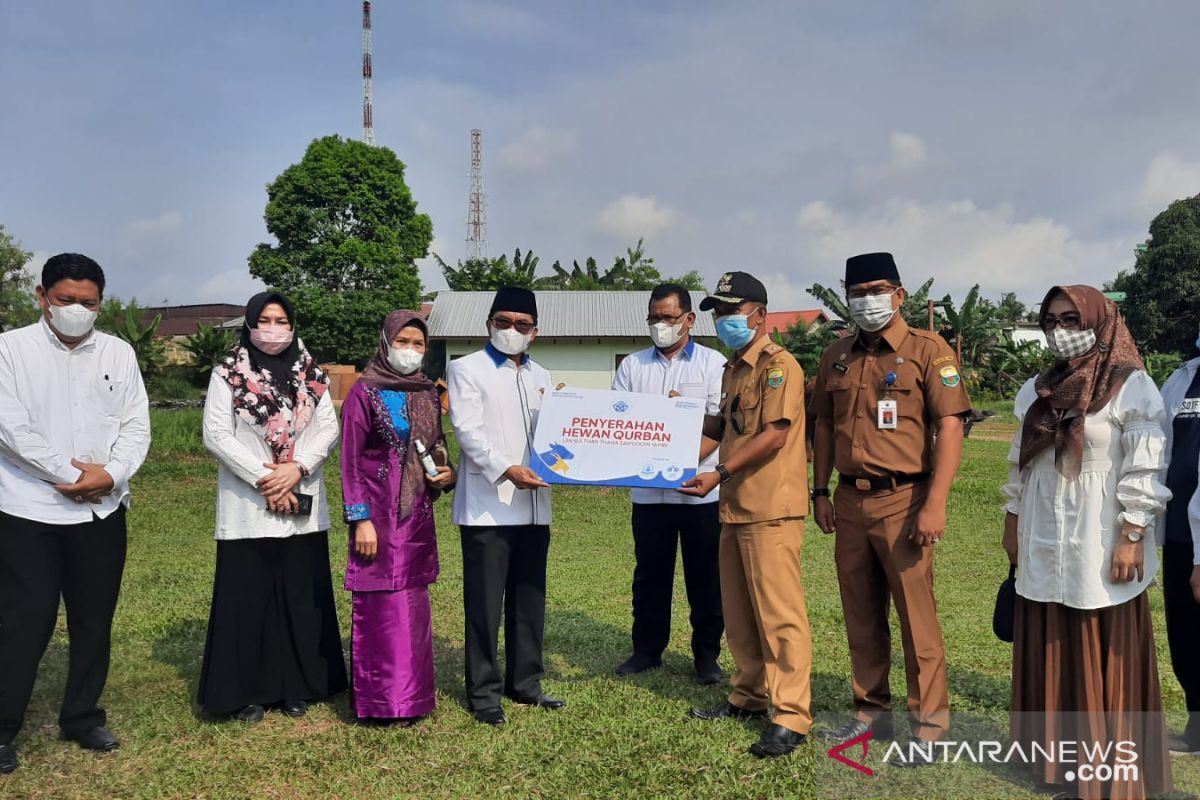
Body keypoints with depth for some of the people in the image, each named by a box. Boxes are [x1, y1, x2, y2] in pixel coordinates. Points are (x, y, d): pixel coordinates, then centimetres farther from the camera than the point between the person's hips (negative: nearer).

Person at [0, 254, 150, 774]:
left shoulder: (118, 353, 7)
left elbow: (136, 424, 3)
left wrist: (110, 475, -13)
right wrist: (69, 474, -14)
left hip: (102, 511, 3)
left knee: (94, 619, 11)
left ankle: (83, 718, 26)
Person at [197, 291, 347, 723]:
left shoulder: (311, 374, 7)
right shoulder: (228, 373, 0)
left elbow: (328, 428, 2)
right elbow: (216, 434, -7)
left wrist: (297, 469, -13)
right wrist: (264, 478, -14)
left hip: (303, 505, 3)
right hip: (248, 506, -2)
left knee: (302, 597, 7)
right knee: (248, 599, 2)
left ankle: (297, 687, 18)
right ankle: (249, 692, 14)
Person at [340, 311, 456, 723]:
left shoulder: (428, 394, 10)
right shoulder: (364, 393, -7)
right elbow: (350, 461, -8)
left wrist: (448, 474, -2)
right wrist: (360, 519, -13)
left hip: (418, 514, 6)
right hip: (380, 514, -6)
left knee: (414, 604, 11)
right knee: (381, 607, -3)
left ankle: (410, 692, 23)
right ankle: (381, 700, 7)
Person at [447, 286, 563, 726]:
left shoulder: (541, 377, 19)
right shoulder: (466, 369, 1)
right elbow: (468, 430, -12)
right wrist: (506, 470, -24)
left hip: (533, 505, 6)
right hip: (487, 505, -5)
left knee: (530, 600, 12)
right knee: (485, 603, 0)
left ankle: (524, 682, 24)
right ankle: (483, 692, 11)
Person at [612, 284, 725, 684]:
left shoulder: (713, 363, 2)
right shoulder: (632, 366, 11)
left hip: (700, 490, -2)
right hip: (647, 490, 3)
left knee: (705, 577, 5)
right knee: (649, 575, 11)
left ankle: (706, 655, 17)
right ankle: (647, 649, 24)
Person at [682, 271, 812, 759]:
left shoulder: (778, 365, -11)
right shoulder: (731, 371, 17)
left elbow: (773, 436, -19)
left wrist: (719, 475, -21)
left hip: (772, 509, -9)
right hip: (735, 508, 9)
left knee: (779, 612, -5)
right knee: (738, 613, 16)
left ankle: (792, 716, 3)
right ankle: (750, 696, 29)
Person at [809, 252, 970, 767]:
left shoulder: (928, 351, -5)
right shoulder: (836, 356, 11)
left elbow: (949, 427, -11)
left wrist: (935, 504, -17)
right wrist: (820, 491, 11)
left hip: (902, 500, -5)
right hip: (850, 500, 6)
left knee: (916, 615, 1)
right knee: (861, 614, 14)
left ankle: (930, 723, 15)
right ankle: (872, 712, 28)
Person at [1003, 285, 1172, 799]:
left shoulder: (1132, 386, -7)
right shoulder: (1037, 390, 10)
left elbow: (1144, 472, -11)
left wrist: (1131, 537, -15)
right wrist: (1012, 524, 14)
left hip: (1099, 547, -5)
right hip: (1043, 548, 6)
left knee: (1104, 661, 3)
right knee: (1049, 656, 13)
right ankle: (1056, 756, 27)